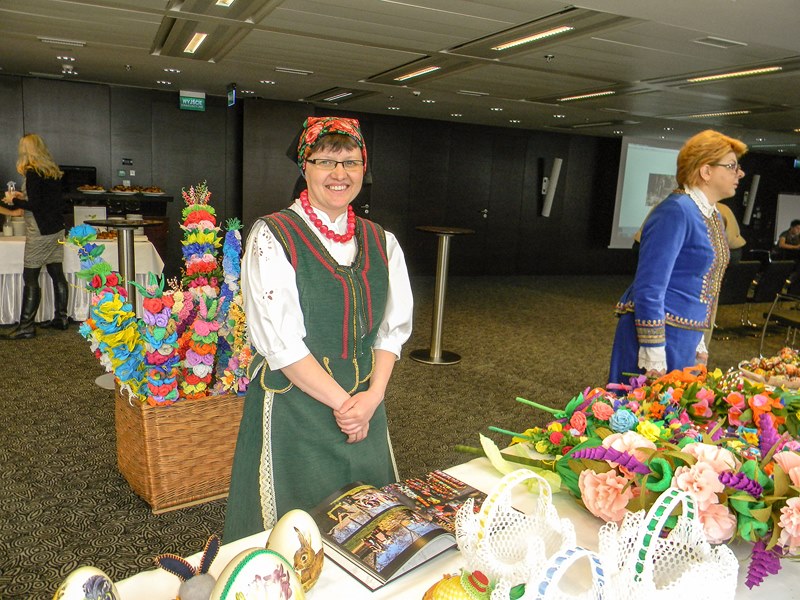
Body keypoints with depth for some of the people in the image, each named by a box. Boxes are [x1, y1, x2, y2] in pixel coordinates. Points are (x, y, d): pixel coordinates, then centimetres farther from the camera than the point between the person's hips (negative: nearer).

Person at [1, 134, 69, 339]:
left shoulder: (32, 173, -13)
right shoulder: (53, 171, 10)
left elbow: (34, 205, -17)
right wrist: (24, 196, 21)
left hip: (40, 232, -8)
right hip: (57, 229, 8)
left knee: (30, 278, -4)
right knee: (57, 274, 11)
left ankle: (26, 326, -2)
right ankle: (61, 318, 18)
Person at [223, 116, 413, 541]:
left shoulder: (381, 243, 7)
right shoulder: (272, 237, -9)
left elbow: (393, 328, 6)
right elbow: (279, 340, -15)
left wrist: (371, 398, -9)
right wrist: (342, 401, -14)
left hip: (364, 409, 5)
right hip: (293, 407, -4)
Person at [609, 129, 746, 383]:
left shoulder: (714, 216, 11)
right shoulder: (676, 211, -18)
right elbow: (649, 288, -22)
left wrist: (698, 342, 21)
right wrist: (654, 356, -22)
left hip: (685, 340, 9)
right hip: (659, 334, -9)